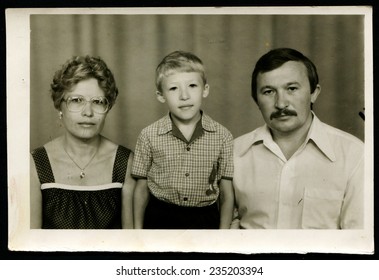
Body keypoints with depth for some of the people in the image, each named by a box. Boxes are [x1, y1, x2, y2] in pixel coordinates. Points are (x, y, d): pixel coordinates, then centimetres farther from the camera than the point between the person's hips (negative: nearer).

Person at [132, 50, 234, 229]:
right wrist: (138, 230, 5)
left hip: (205, 221, 0)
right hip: (160, 221, 0)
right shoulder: (149, 136, -5)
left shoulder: (222, 136, -5)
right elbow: (141, 189, 3)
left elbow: (227, 193, 1)